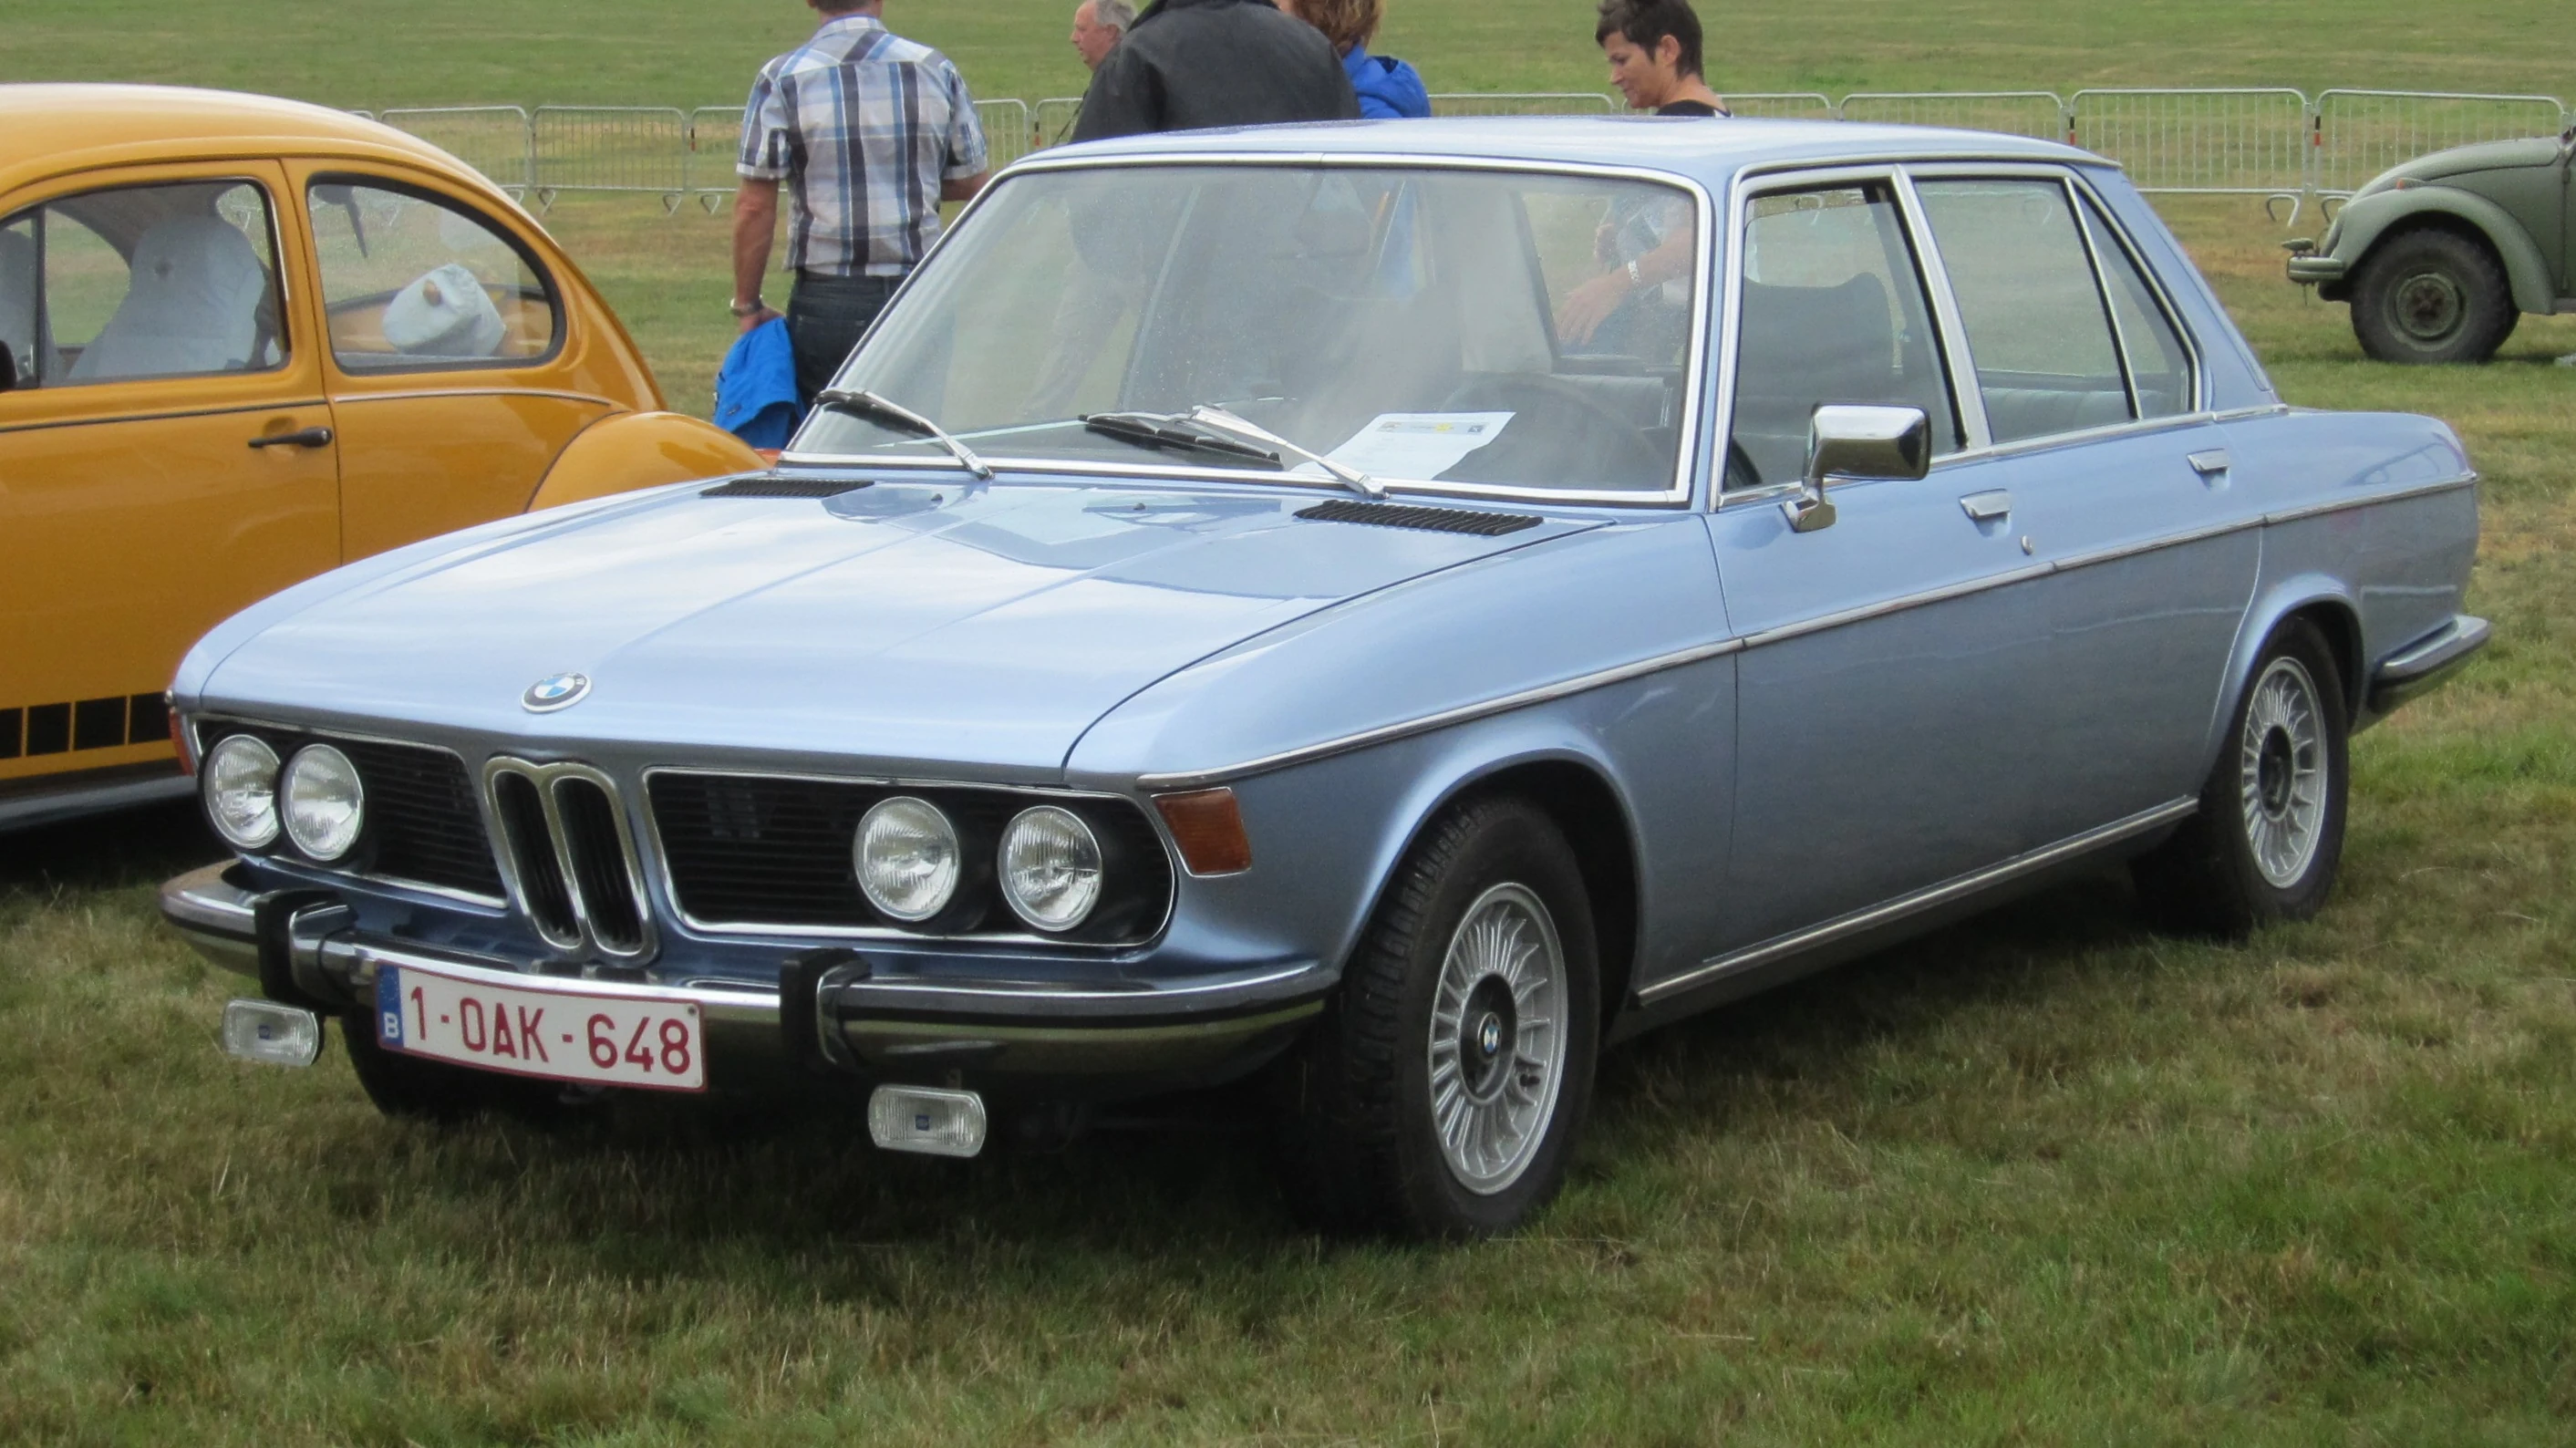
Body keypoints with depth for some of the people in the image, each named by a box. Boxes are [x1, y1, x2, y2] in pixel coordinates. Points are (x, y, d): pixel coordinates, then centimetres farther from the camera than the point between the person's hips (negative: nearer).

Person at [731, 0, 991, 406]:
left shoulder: (782, 79, -4)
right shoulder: (936, 70, 3)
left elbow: (755, 205, -6)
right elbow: (970, 183, 12)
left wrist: (747, 304, 2)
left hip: (826, 300, -2)